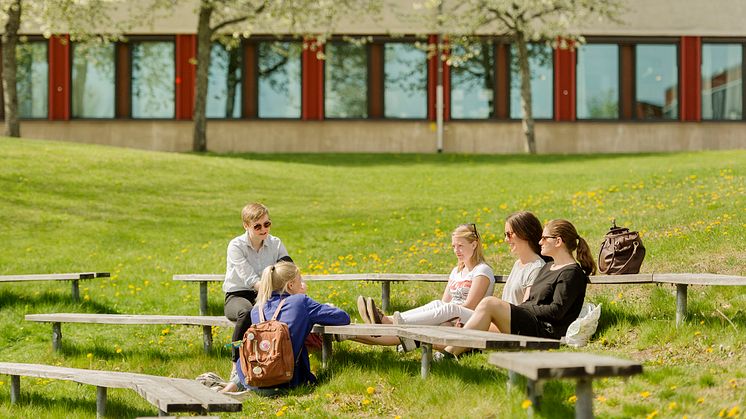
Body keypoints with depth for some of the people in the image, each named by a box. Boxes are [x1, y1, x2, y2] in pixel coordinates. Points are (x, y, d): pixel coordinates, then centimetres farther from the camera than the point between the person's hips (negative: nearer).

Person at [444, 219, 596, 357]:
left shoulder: (572, 273, -5)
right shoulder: (548, 267, 26)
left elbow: (556, 311, -14)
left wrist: (524, 309, -9)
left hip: (546, 331, -10)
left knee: (489, 303, -20)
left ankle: (449, 353, -23)